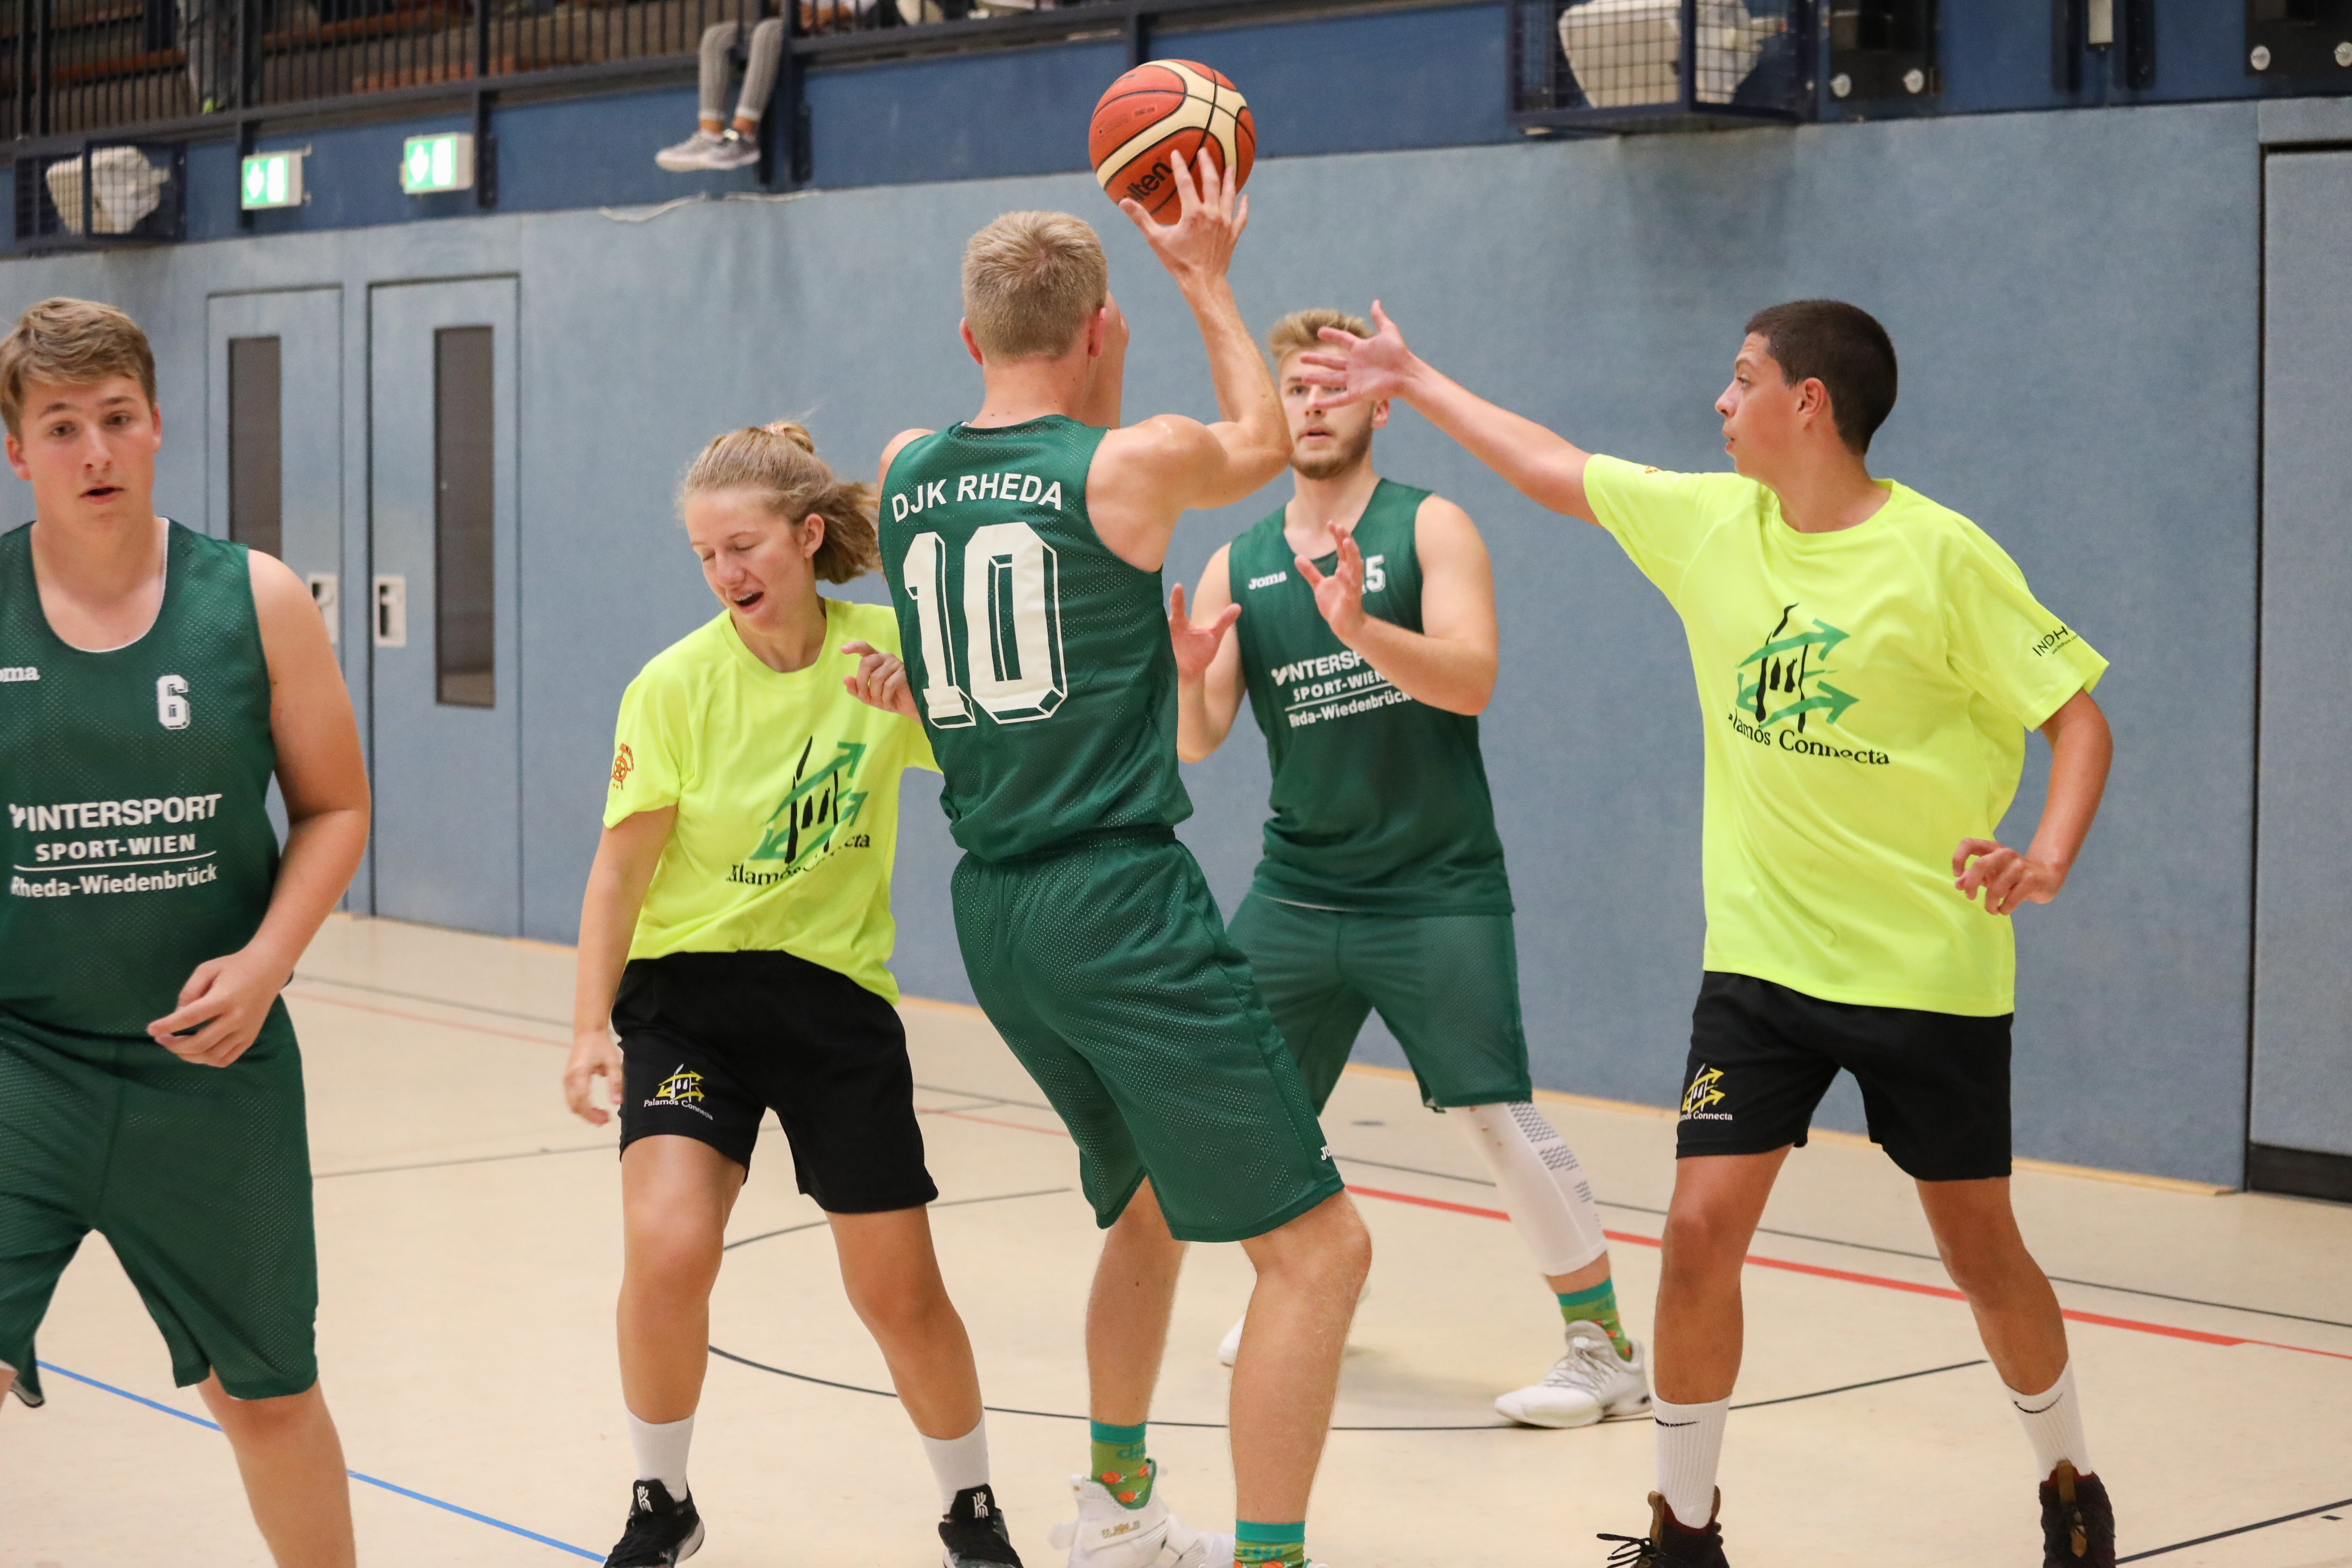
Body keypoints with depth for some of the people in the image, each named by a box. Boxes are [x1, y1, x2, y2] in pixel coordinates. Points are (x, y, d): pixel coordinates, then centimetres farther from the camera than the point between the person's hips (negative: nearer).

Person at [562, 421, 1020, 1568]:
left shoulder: (889, 651, -7)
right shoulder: (677, 685, -12)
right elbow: (620, 868, -6)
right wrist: (589, 1029, -11)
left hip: (837, 993, 1)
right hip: (688, 988, -1)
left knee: (900, 1296, 4)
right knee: (666, 1249, -21)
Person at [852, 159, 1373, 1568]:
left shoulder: (904, 477, 7)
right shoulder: (1136, 464, -7)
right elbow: (1265, 441, 17)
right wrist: (1207, 278, 28)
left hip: (993, 914, 8)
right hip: (1120, 905, -8)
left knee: (1150, 1201, 29)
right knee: (1319, 1245, -4)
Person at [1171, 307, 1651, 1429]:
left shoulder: (1429, 527, -5)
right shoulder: (1237, 566, 6)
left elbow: (1471, 681, -21)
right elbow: (1195, 743, 2)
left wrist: (1358, 627, -38)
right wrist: (1184, 676, -20)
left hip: (1436, 890, -5)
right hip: (1297, 888, 5)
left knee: (1497, 1117, -12)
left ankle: (1608, 1351, 0)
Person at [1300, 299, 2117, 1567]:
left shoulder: (1938, 556, -13)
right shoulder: (1709, 522, 1)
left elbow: (2077, 714, -9)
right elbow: (1552, 467, 15)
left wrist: (2048, 859, -25)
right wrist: (1414, 381, 21)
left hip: (1930, 965, -3)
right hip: (1762, 955, 4)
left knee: (1980, 1251, 8)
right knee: (1701, 1227, -6)